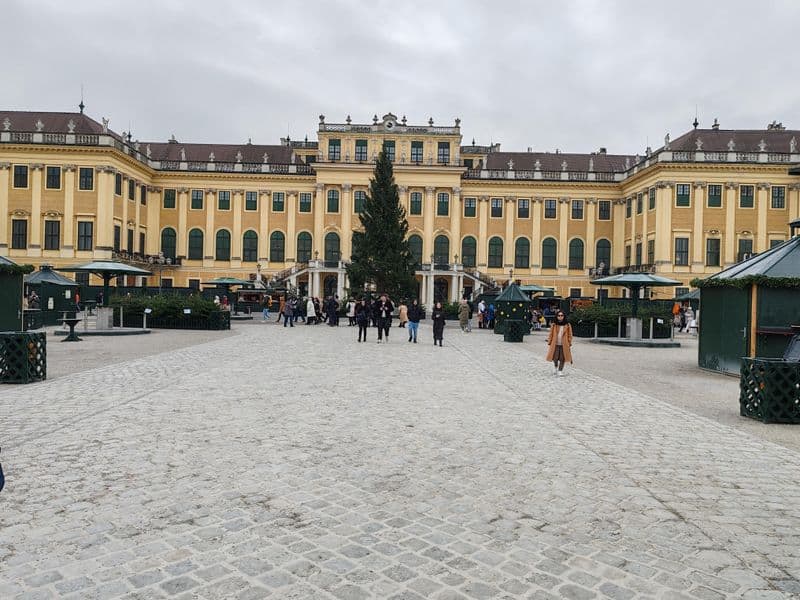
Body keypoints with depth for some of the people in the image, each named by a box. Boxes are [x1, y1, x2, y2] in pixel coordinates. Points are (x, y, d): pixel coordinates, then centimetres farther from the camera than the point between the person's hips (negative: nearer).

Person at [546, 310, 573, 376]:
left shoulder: (567, 326, 2)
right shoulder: (553, 325, 2)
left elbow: (570, 336, 4)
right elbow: (550, 335, 5)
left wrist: (570, 345, 1)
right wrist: (549, 344, 3)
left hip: (564, 345, 0)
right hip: (555, 345, 0)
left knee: (562, 358, 1)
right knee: (555, 358, 0)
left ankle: (560, 371, 18)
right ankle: (555, 366, 32)